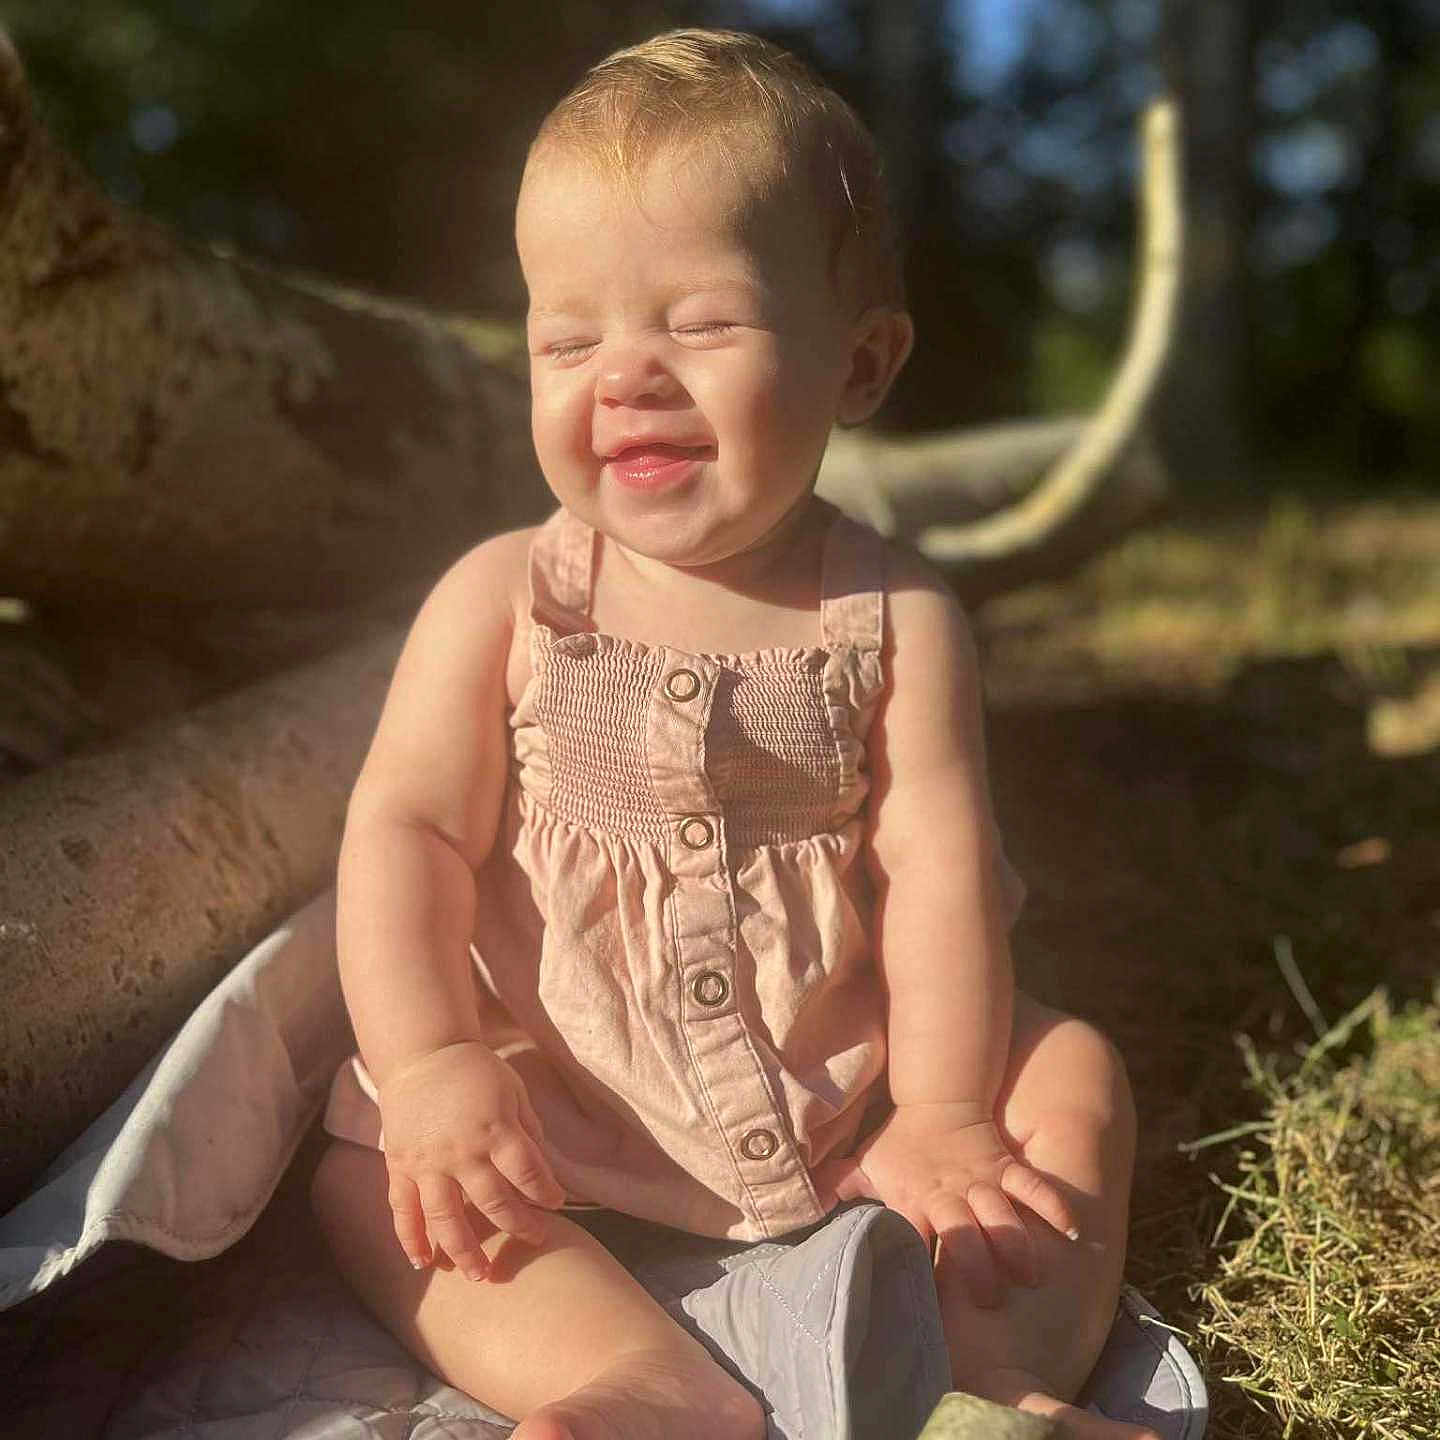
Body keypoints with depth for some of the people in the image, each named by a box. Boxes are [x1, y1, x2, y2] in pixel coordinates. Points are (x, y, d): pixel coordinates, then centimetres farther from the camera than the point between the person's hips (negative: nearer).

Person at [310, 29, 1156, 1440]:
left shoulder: (894, 616, -9)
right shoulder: (500, 599, -8)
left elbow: (936, 860, -11)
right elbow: (407, 826, -11)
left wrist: (941, 1115, -17)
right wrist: (430, 1066, -23)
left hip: (839, 1092, 1)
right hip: (552, 1099, 0)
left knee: (1071, 1069, -12)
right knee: (373, 1171, -18)